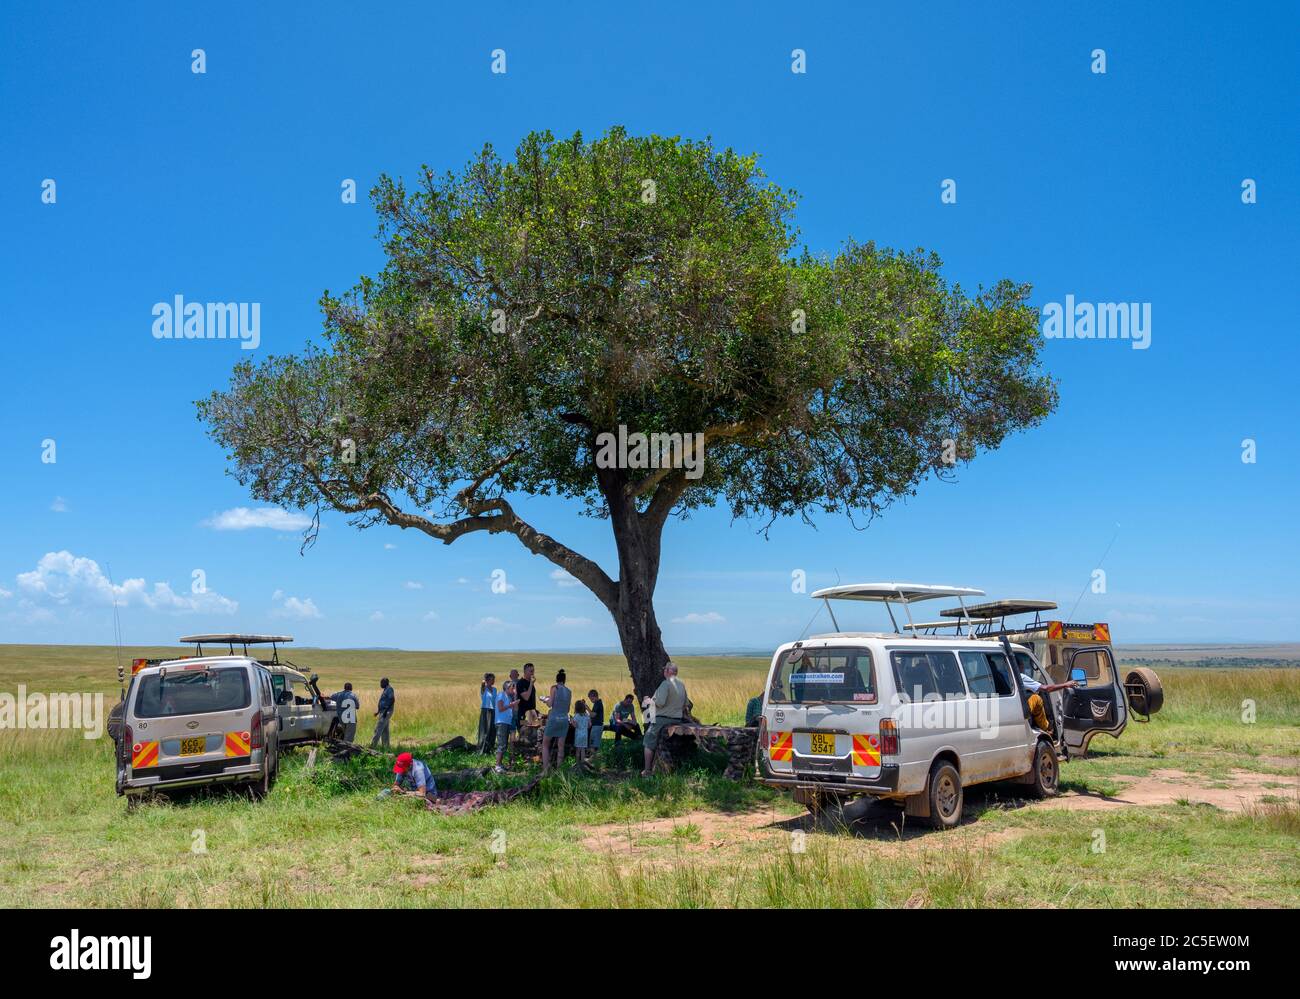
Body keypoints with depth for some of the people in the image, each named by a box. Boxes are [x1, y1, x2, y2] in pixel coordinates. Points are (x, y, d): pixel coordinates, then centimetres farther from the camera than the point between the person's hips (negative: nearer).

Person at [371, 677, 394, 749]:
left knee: (378, 729, -12)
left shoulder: (389, 689, -12)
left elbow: (392, 700, -21)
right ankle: (386, 747, 12)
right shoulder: (385, 690, 19)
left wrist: (386, 711, -25)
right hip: (383, 712, 10)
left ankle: (372, 746, -13)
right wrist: (378, 711, 23)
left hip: (386, 712, -10)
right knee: (384, 730, 10)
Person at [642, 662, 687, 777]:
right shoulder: (682, 685, 7)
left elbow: (660, 702, -24)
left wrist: (652, 700, -6)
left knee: (649, 744, 5)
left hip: (662, 719, -7)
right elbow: (685, 705, 13)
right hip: (677, 720, 7)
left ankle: (647, 771, 4)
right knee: (661, 745, 18)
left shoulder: (666, 684, -17)